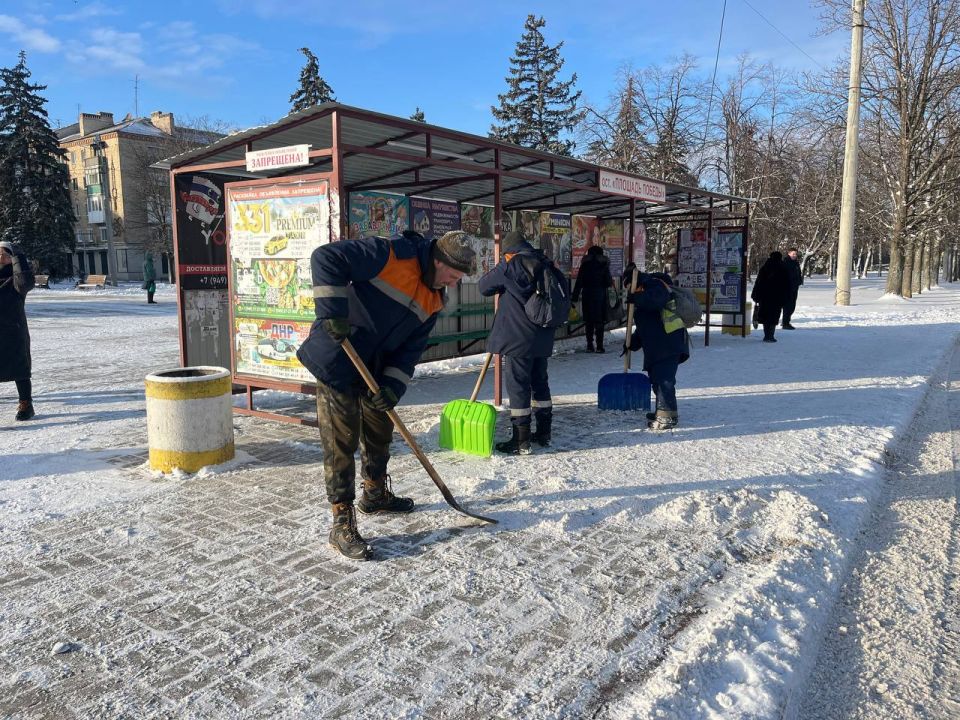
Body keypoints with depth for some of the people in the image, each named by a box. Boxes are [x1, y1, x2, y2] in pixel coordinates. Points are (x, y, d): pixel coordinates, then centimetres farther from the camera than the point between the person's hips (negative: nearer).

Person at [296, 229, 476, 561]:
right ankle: (342, 524, 7)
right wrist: (333, 312, -31)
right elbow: (326, 258, -26)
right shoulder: (391, 255, -21)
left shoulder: (433, 300, 3)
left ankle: (375, 494, 44)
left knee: (380, 432, 21)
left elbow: (411, 346, 2)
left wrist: (393, 385, -11)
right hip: (337, 362, -8)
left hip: (375, 370, 8)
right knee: (341, 441, -4)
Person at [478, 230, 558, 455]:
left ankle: (521, 440, 1)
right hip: (543, 337, 8)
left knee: (518, 385, -2)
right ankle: (544, 433, 26)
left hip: (519, 337, -7)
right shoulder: (544, 263, 10)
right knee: (540, 381, 16)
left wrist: (501, 277, 15)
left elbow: (484, 286, -3)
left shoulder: (510, 264, -11)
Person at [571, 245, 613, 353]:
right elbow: (608, 282, -2)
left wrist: (575, 296, 2)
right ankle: (599, 345, -1)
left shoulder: (585, 264, 2)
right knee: (600, 321, 3)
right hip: (600, 295, -1)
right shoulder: (604, 264, -2)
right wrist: (611, 282, 21)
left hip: (587, 295, 2)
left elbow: (579, 282, 0)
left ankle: (590, 345, 5)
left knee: (589, 321, 8)